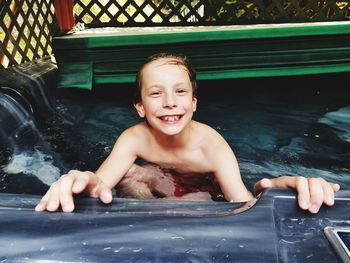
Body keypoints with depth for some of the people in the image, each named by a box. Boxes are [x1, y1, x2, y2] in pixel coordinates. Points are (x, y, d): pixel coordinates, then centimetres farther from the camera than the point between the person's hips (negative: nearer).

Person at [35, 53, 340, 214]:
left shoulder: (211, 145, -35)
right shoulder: (135, 139, -29)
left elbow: (245, 206, -41)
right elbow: (103, 180, -42)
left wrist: (281, 185, -65)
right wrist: (86, 182, -69)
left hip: (205, 192, -2)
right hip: (163, 183, 2)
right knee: (130, 173, -26)